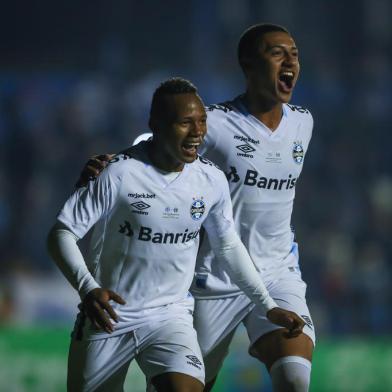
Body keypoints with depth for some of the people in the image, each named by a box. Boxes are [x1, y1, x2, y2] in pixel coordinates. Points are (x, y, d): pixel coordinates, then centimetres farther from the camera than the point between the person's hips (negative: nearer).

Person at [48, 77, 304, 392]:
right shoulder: (118, 174, -17)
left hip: (171, 316, 2)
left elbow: (229, 246, 12)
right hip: (107, 318, -2)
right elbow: (62, 234, -13)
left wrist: (268, 306, 9)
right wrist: (87, 289, -28)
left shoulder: (212, 181, -4)